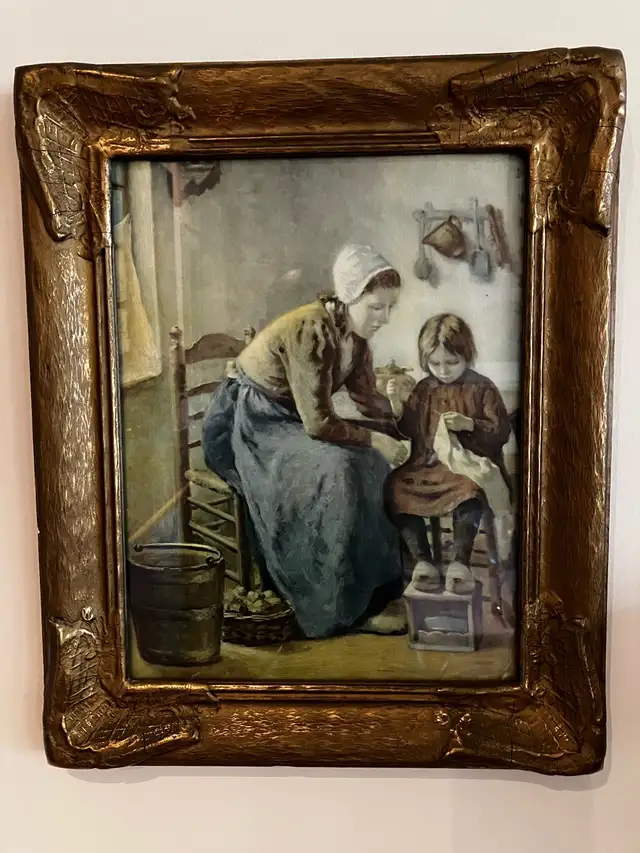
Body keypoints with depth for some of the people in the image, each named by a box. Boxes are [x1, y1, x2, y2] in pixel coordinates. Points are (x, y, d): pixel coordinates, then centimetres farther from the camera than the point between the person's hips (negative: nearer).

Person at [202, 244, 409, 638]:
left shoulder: (353, 331, -3)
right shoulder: (310, 332, -29)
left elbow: (367, 396, 4)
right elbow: (318, 424, -28)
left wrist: (399, 435, -10)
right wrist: (374, 440, -18)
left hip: (289, 418, 9)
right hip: (249, 424, -9)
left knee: (371, 462, -4)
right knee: (336, 470, -28)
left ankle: (377, 585, 6)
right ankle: (351, 605, -16)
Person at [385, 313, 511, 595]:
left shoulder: (482, 388, 3)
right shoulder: (424, 389, 13)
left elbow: (502, 432, 0)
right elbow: (412, 430, 14)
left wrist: (469, 424, -16)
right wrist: (397, 405, -3)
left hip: (468, 465, -4)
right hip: (427, 465, 4)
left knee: (469, 492, -38)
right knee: (396, 491, -22)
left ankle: (460, 562, -32)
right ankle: (422, 561, -22)